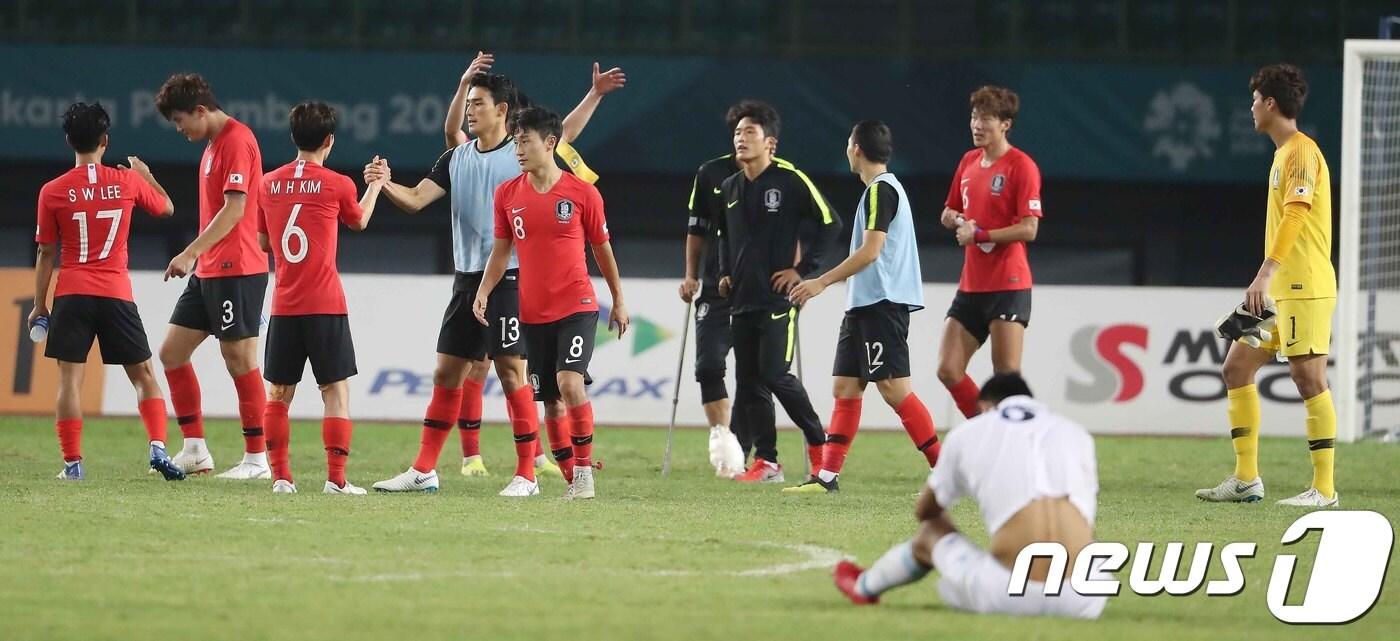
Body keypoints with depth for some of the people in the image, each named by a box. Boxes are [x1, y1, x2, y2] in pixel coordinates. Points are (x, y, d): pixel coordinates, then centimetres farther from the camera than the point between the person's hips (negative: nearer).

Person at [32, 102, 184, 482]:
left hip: (71, 294, -1)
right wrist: (146, 175, 38)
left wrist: (39, 305, 10)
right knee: (143, 375, 11)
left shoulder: (53, 192, -2)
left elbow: (46, 254, 2)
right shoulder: (127, 182, 1)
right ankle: (158, 448, -3)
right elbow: (166, 208, 20)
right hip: (117, 294, 1)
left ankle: (72, 462, -6)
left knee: (69, 377, 1)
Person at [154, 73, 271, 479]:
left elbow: (234, 210, -21)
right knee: (172, 352, 9)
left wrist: (190, 254, -23)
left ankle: (257, 458, 1)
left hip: (236, 270, -10)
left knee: (240, 360, -6)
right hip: (207, 271, 10)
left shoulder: (237, 141, -13)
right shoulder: (213, 144, 17)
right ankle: (195, 450, 13)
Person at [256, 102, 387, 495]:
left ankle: (280, 476, 6)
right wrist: (375, 185, 33)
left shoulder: (269, 183, 4)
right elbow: (359, 222, 17)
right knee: (336, 391, 2)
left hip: (284, 307, 3)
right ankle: (336, 478, -5)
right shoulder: (336, 185, -5)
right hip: (326, 306, -3)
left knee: (278, 395, 11)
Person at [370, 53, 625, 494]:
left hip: (510, 276, -5)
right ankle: (424, 470, 10)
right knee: (448, 372, 6)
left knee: (511, 368, -8)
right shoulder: (457, 157, 10)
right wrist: (384, 184, -14)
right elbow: (415, 199, 4)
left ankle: (528, 471, -3)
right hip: (467, 277, 5)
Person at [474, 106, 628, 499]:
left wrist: (619, 301, 13)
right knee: (551, 401, 5)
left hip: (577, 307, -4)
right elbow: (501, 251, 11)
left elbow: (602, 248, 7)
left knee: (569, 383, -21)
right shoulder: (507, 194, 4)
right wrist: (483, 292, -4)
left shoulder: (582, 193, -4)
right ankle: (572, 479, 16)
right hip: (532, 314, 4)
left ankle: (585, 471, -10)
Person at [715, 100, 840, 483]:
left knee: (775, 375, -13)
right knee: (747, 382, 4)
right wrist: (725, 273, 16)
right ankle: (766, 462, 9)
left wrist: (803, 269, -11)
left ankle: (818, 441, 7)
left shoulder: (791, 181, -9)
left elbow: (830, 224, -8)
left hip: (777, 297, -7)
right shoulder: (729, 188, 12)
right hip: (742, 299, 7)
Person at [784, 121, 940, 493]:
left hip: (882, 303, -10)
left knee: (893, 387, -12)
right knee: (845, 387, 7)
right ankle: (827, 476, 5)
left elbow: (871, 250, -19)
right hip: (865, 305, 10)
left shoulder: (881, 190, -12)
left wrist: (822, 282, -17)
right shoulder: (882, 189, 19)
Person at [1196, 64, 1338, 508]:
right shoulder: (1284, 153, 20)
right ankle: (1246, 478, 12)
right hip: (1279, 290, 11)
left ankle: (1324, 489, -9)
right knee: (1237, 367, 10)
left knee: (1309, 378, -10)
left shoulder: (1300, 151, -11)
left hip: (1305, 287, -11)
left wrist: (1265, 274, -32)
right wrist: (1266, 281, 25)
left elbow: (1295, 213, -24)